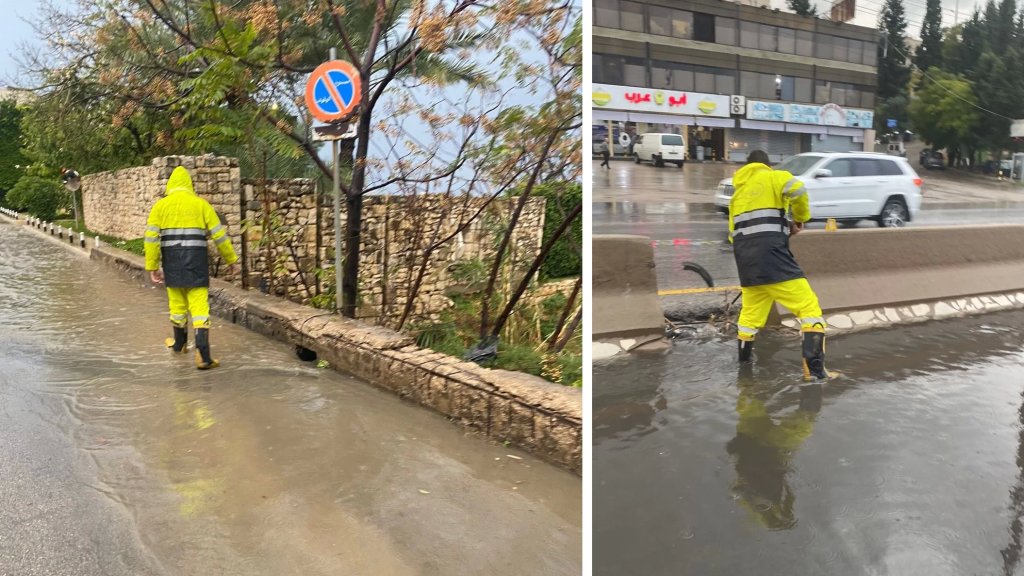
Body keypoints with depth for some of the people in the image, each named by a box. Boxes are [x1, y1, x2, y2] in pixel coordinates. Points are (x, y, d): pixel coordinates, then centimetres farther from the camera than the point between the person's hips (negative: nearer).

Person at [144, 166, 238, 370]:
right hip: (197, 262, -2)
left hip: (172, 263, 2)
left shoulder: (160, 205, 4)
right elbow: (219, 235, 1)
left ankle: (179, 343, 39)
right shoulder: (201, 204, 1)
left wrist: (152, 267, 3)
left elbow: (151, 237, -1)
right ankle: (203, 355, -13)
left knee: (177, 303, 19)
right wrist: (231, 259, 11)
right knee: (199, 307, -4)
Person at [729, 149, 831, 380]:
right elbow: (797, 190, -15)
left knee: (751, 310, 25)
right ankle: (814, 368, -13)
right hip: (770, 255, -6)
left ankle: (744, 357, 36)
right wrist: (799, 219, 2)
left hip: (746, 260, 6)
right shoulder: (774, 177, 8)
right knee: (808, 306, -4)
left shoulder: (737, 193, 26)